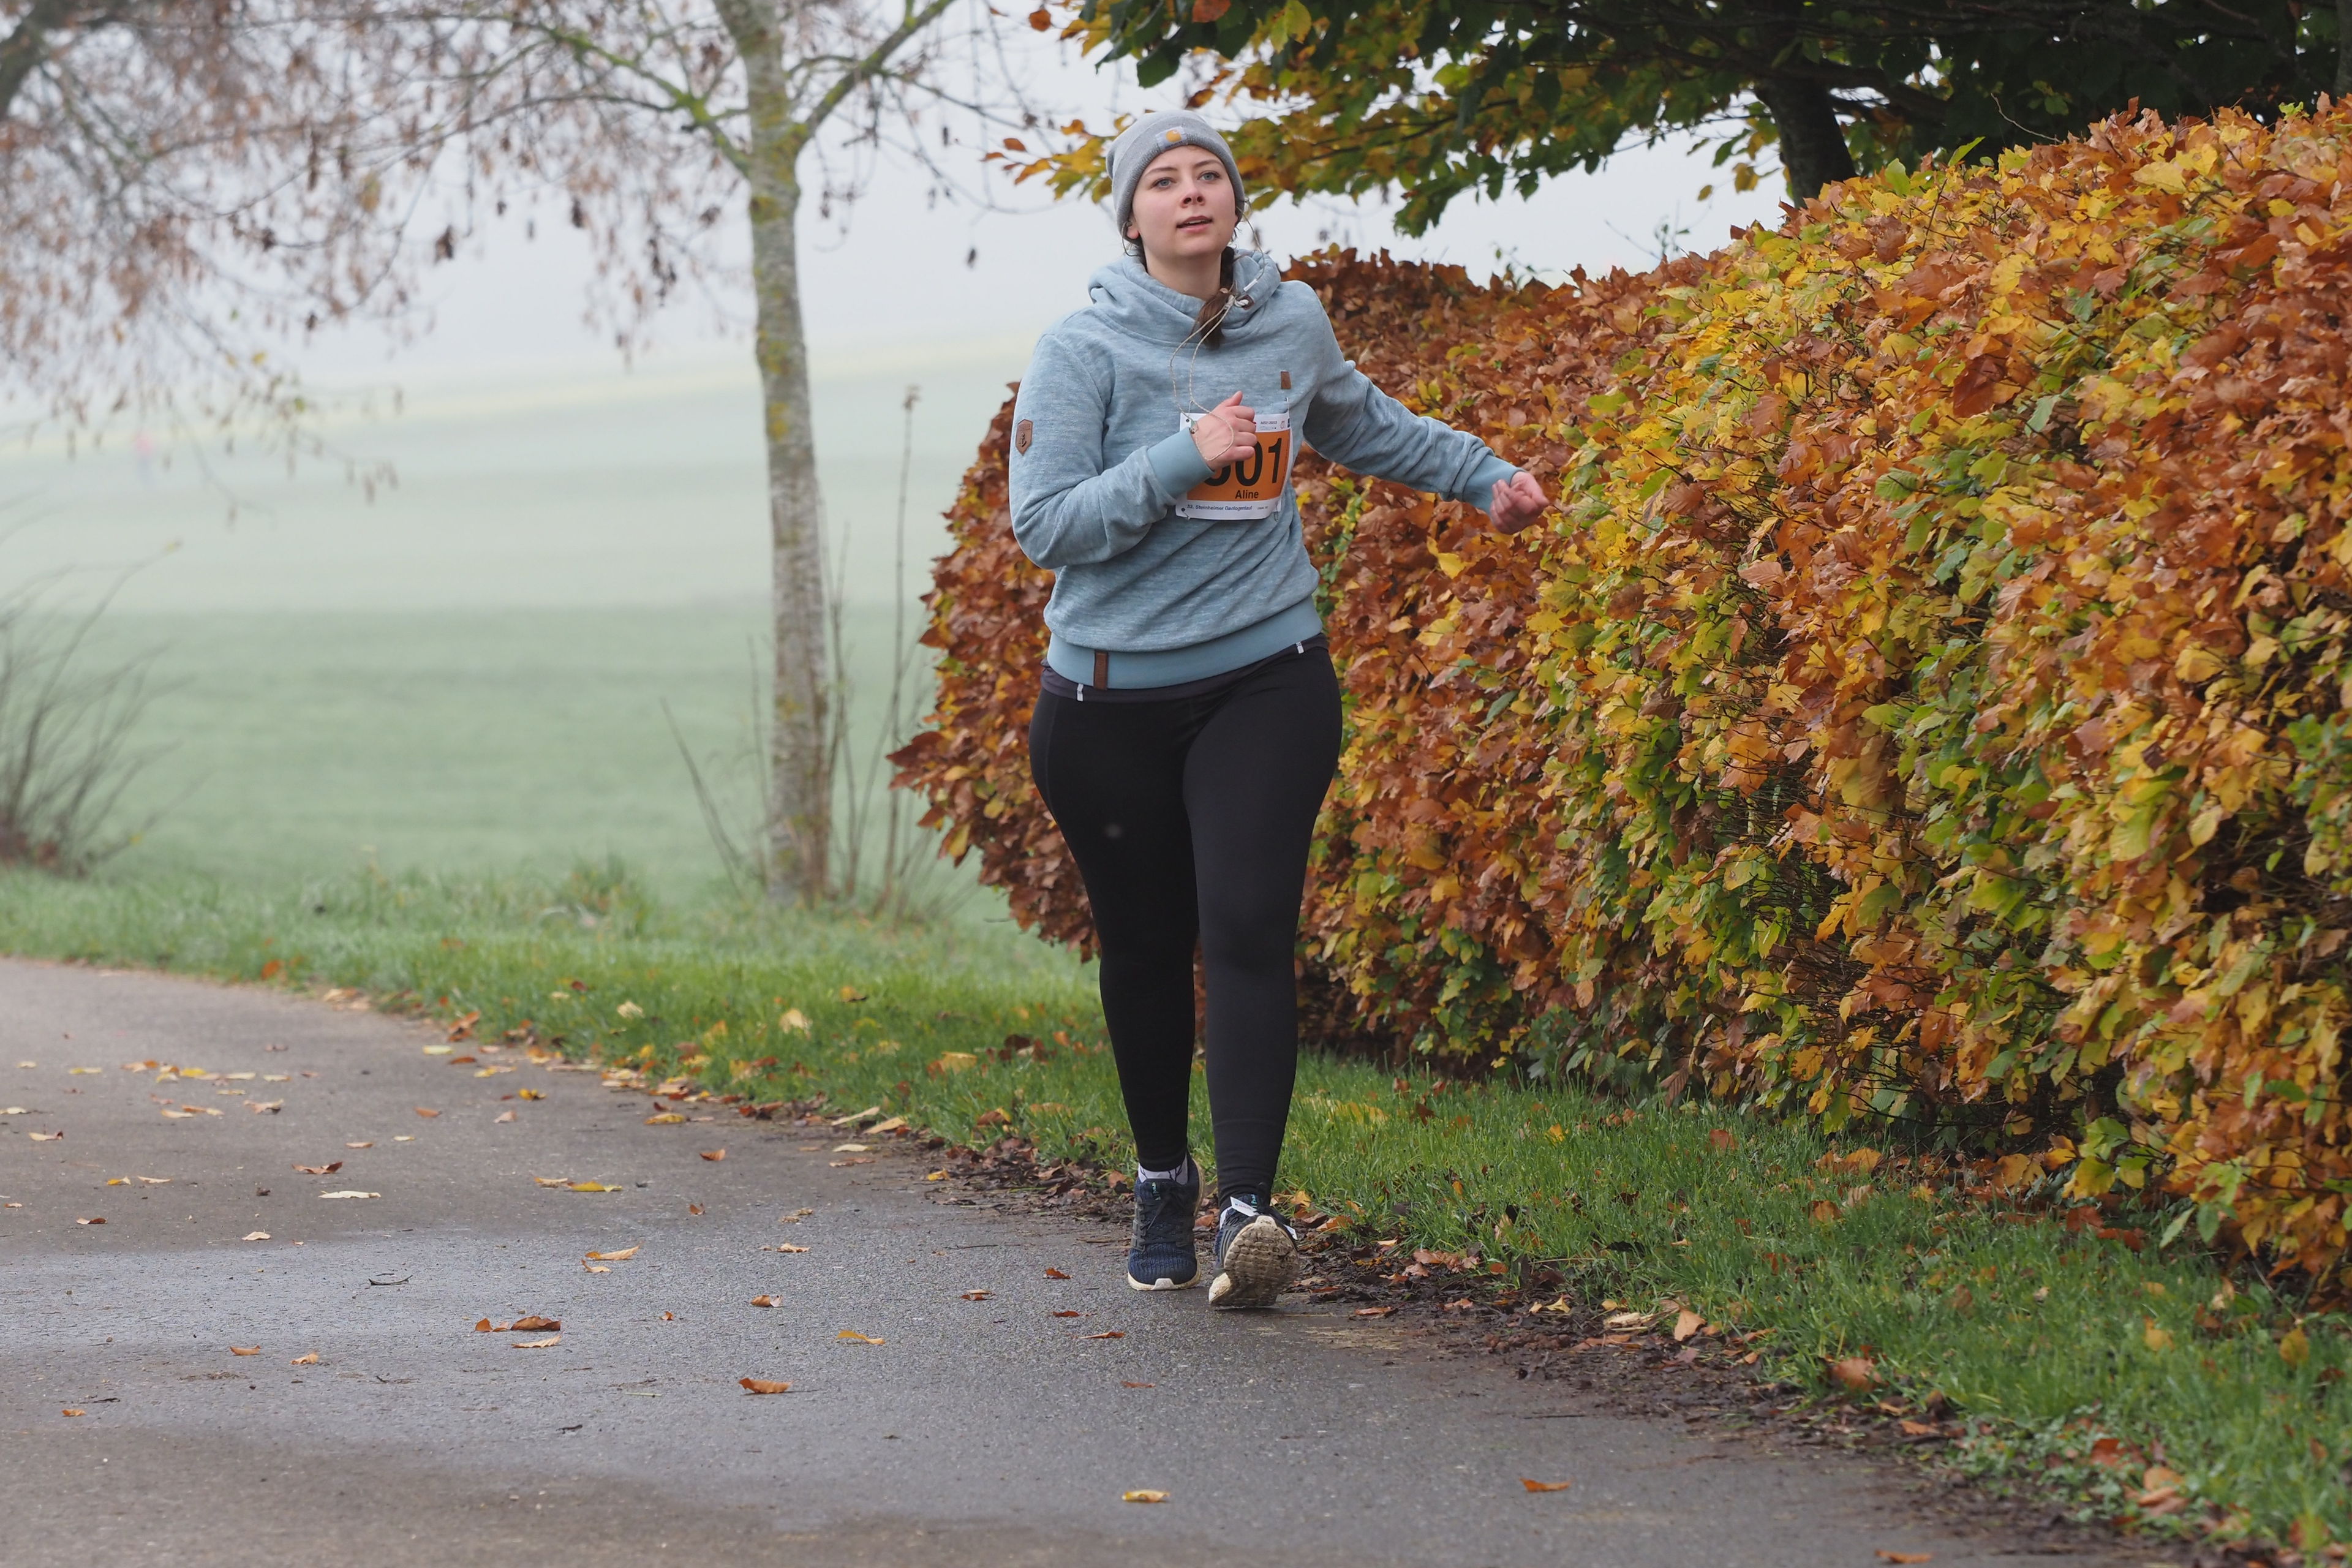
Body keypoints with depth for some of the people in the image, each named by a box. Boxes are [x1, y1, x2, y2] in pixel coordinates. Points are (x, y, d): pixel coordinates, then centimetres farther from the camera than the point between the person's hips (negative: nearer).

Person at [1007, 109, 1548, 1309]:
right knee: (1146, 952, 7)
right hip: (1112, 702, -1)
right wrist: (1185, 458, -20)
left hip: (1268, 680, 1)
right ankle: (1162, 1183, 28)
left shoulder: (1291, 324, 8)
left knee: (1248, 930, -15)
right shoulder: (1084, 349, -7)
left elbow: (1364, 426, 30)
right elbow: (1044, 525, -14)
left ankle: (1248, 1207, -22)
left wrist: (1486, 476, 32)